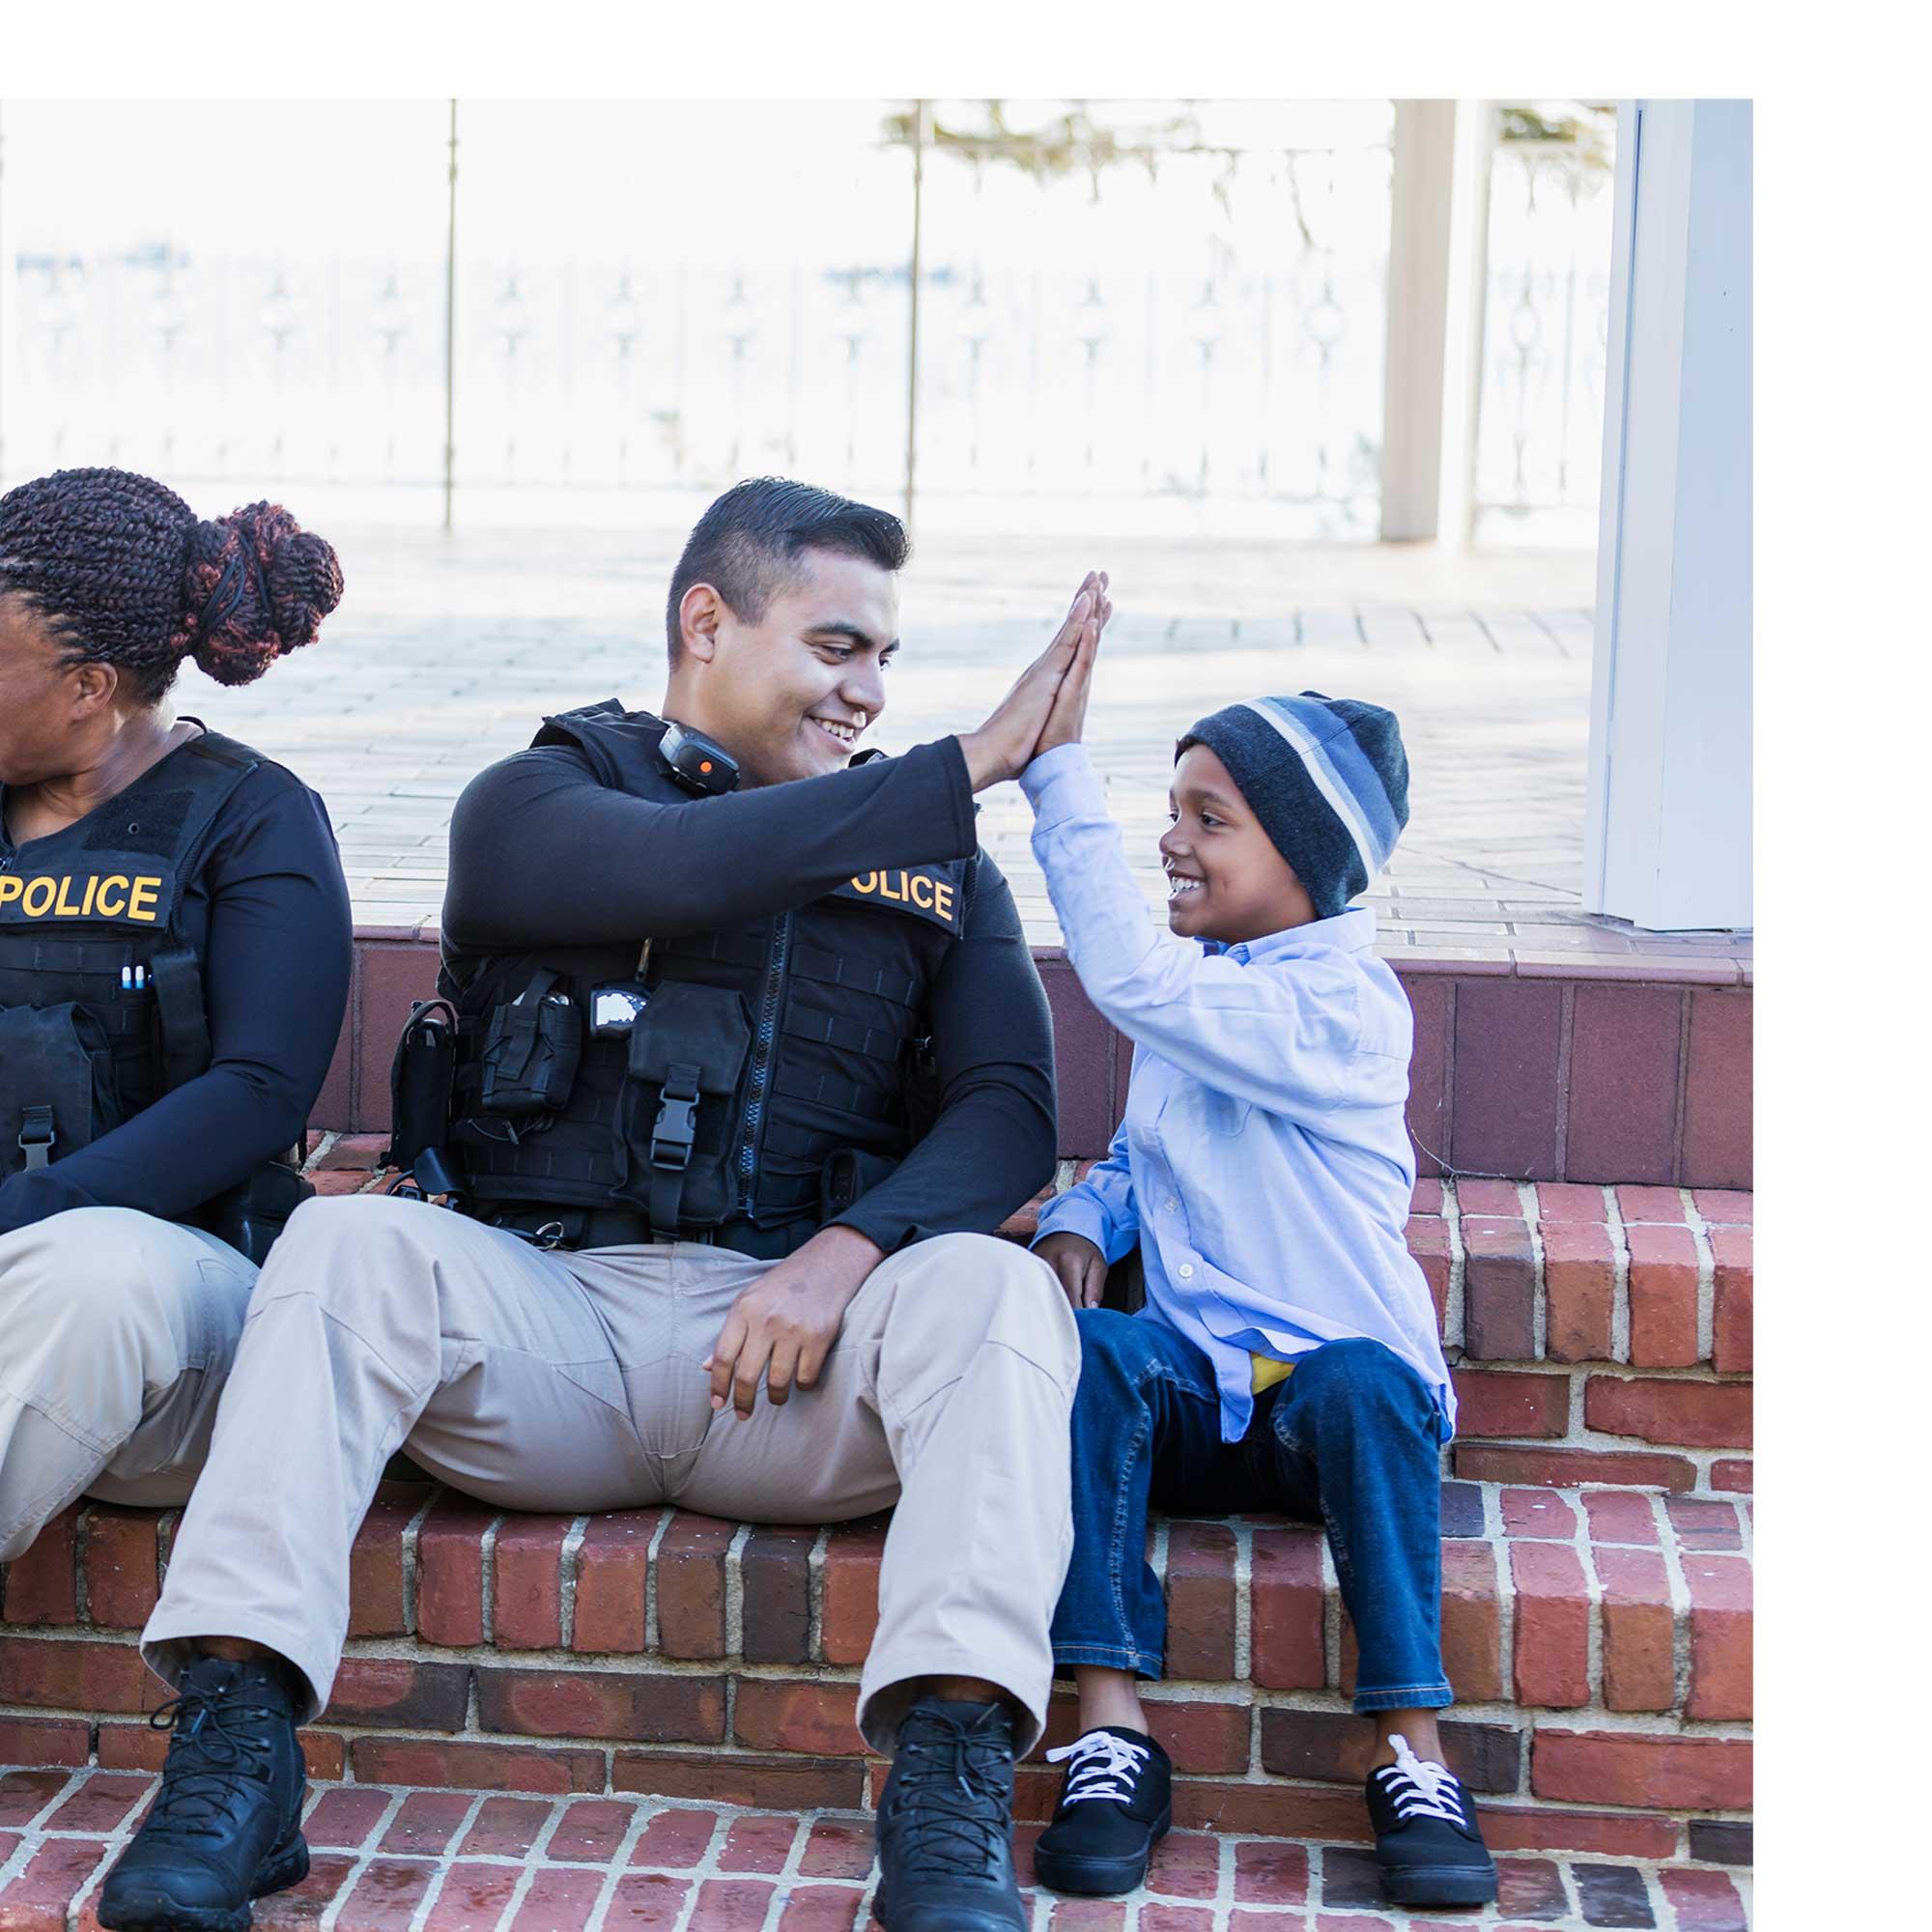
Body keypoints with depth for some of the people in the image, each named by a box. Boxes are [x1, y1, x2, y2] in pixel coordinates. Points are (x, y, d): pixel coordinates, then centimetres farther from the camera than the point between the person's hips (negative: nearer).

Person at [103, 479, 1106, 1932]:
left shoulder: (936, 865, 19)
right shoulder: (534, 804, 10)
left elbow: (1009, 1111, 4)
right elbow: (680, 872, -14)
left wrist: (848, 1251, -16)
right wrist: (974, 764, -15)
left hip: (793, 1335, 1)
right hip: (545, 1308, -1)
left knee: (988, 1286, -28)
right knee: (352, 1245, -29)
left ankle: (951, 1776, -40)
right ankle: (239, 1741, -33)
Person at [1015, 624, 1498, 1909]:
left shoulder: (1343, 1008, -13)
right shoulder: (1196, 989, 14)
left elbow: (1130, 977, -26)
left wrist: (1060, 766, -25)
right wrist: (1081, 1219, 0)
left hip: (1331, 1390, -5)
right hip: (1195, 1395, 6)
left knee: (1360, 1381, -40)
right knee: (1085, 1350, -28)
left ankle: (1413, 1756, -28)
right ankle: (1114, 1733, -29)